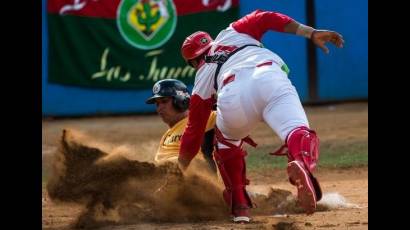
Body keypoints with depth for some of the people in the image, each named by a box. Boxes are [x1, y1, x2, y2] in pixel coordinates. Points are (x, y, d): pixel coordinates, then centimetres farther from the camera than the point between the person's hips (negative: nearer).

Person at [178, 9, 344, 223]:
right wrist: (312, 33, 19)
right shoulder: (229, 34, 40)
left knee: (226, 142, 32)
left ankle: (239, 205, 23)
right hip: (268, 76, -1)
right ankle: (302, 165, -55)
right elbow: (264, 19, 22)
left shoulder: (202, 79, 36)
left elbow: (194, 131, 37)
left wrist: (178, 173, 48)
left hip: (233, 97, 1)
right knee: (298, 132, -19)